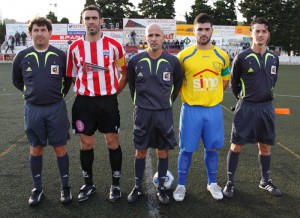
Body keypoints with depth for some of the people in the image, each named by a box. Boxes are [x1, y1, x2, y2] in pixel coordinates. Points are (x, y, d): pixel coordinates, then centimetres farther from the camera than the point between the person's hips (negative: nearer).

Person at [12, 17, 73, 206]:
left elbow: (68, 79, 12)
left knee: (60, 148, 5)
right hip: (33, 109, 2)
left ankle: (65, 186, 20)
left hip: (56, 108, -1)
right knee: (36, 149, 10)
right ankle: (38, 188, 25)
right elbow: (17, 81, 16)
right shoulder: (22, 56, 1)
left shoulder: (61, 55, -3)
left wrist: (60, 94, 8)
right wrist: (31, 92, 12)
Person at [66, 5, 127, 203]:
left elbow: (125, 72, 6)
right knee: (86, 143, 8)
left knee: (113, 141, 5)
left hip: (108, 101, -1)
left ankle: (116, 184, 20)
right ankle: (89, 184, 25)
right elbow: (72, 76, 10)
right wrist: (83, 92, 6)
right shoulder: (75, 47, 1)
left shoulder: (114, 45, -3)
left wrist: (114, 93, 4)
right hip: (84, 102, 1)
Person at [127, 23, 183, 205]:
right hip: (142, 113, 0)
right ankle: (138, 188, 24)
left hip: (164, 113, 0)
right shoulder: (135, 61, -4)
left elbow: (178, 83, 12)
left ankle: (161, 188, 24)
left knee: (163, 151, 9)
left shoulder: (172, 61, -4)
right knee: (141, 151, 9)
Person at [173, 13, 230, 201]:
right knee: (187, 149, 4)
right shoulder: (184, 55, -5)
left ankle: (212, 183, 31)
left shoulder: (222, 56, 2)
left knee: (212, 148, 12)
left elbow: (225, 80, 16)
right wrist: (189, 95, 2)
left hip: (214, 109, 2)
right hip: (191, 109, -2)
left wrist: (212, 95, 10)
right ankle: (181, 185, 21)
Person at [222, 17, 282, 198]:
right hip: (246, 108, -4)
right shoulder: (242, 58, -9)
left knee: (265, 146, 13)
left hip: (267, 107, 4)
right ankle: (230, 182, 14)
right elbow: (234, 83, 2)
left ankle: (265, 181, 31)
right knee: (237, 145, 1)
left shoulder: (274, 58, 5)